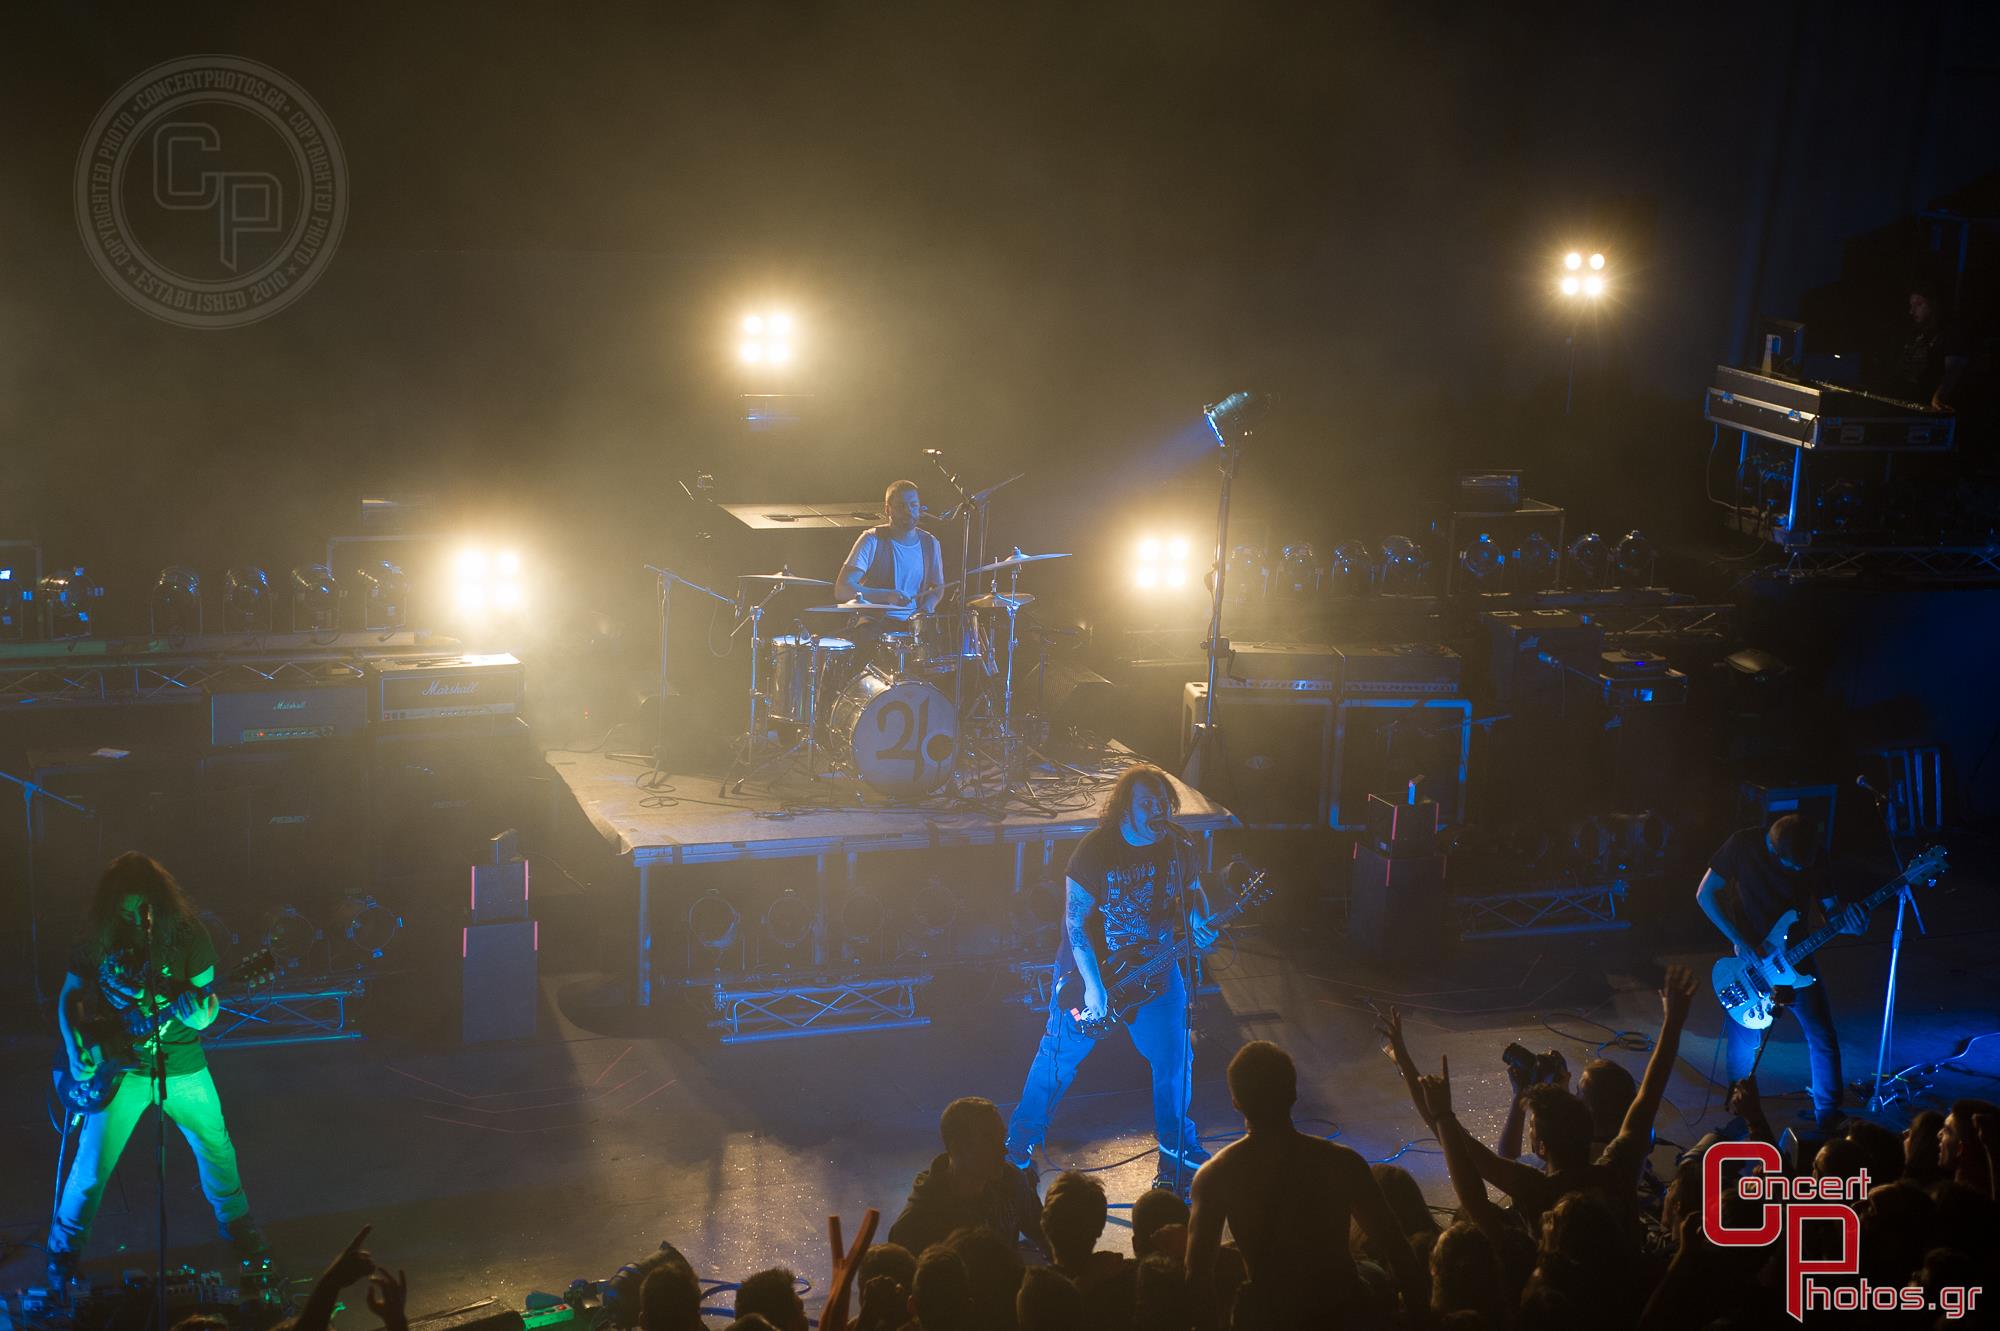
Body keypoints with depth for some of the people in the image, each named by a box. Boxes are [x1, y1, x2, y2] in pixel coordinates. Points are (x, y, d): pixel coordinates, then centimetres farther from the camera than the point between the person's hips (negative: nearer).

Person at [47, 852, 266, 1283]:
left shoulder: (185, 933, -9)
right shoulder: (97, 940, -8)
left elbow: (208, 993, -3)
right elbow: (69, 996, 4)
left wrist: (202, 1014, -27)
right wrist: (76, 1049, -11)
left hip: (182, 1066, 1)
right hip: (121, 1067, -1)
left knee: (216, 1148, 12)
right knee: (93, 1166, 0)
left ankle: (235, 1222, 37)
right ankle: (65, 1245, 25)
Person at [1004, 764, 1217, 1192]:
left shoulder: (1176, 845, -5)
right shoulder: (1095, 850, -19)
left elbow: (1193, 890, 13)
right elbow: (1075, 922, -19)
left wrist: (1199, 924, -9)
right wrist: (1093, 985, -24)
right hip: (1091, 968, -4)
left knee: (1175, 1057, 6)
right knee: (1060, 1057, 4)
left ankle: (1176, 1143, 29)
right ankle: (1020, 1142, 21)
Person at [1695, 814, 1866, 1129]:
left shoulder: (1810, 857, -10)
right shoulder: (1743, 844, -17)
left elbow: (1829, 910, -1)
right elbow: (1704, 894, -10)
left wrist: (1846, 919, -27)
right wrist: (1739, 941, -18)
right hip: (1749, 961, -2)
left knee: (1823, 1038, -1)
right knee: (1743, 1044, 4)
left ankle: (1827, 1115, 16)